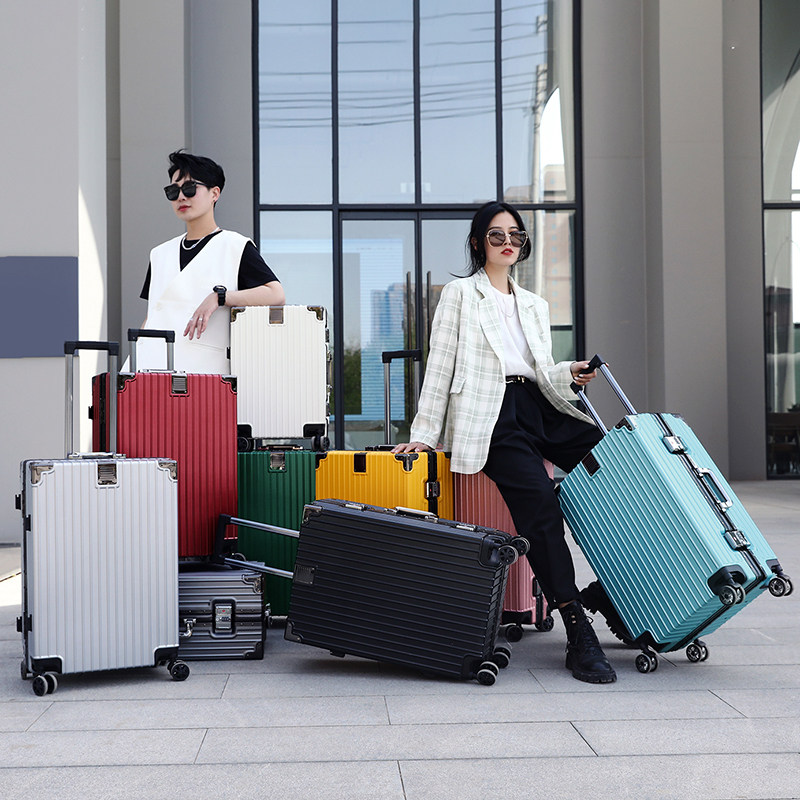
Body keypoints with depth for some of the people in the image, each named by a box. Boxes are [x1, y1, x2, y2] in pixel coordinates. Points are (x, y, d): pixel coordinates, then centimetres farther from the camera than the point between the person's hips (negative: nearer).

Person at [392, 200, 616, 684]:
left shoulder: (535, 305, 25)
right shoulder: (461, 294, 10)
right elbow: (440, 365, 4)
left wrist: (570, 373, -1)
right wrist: (425, 433, -1)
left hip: (539, 408, 6)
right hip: (492, 416, -6)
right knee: (542, 510, -23)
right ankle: (580, 637, -22)